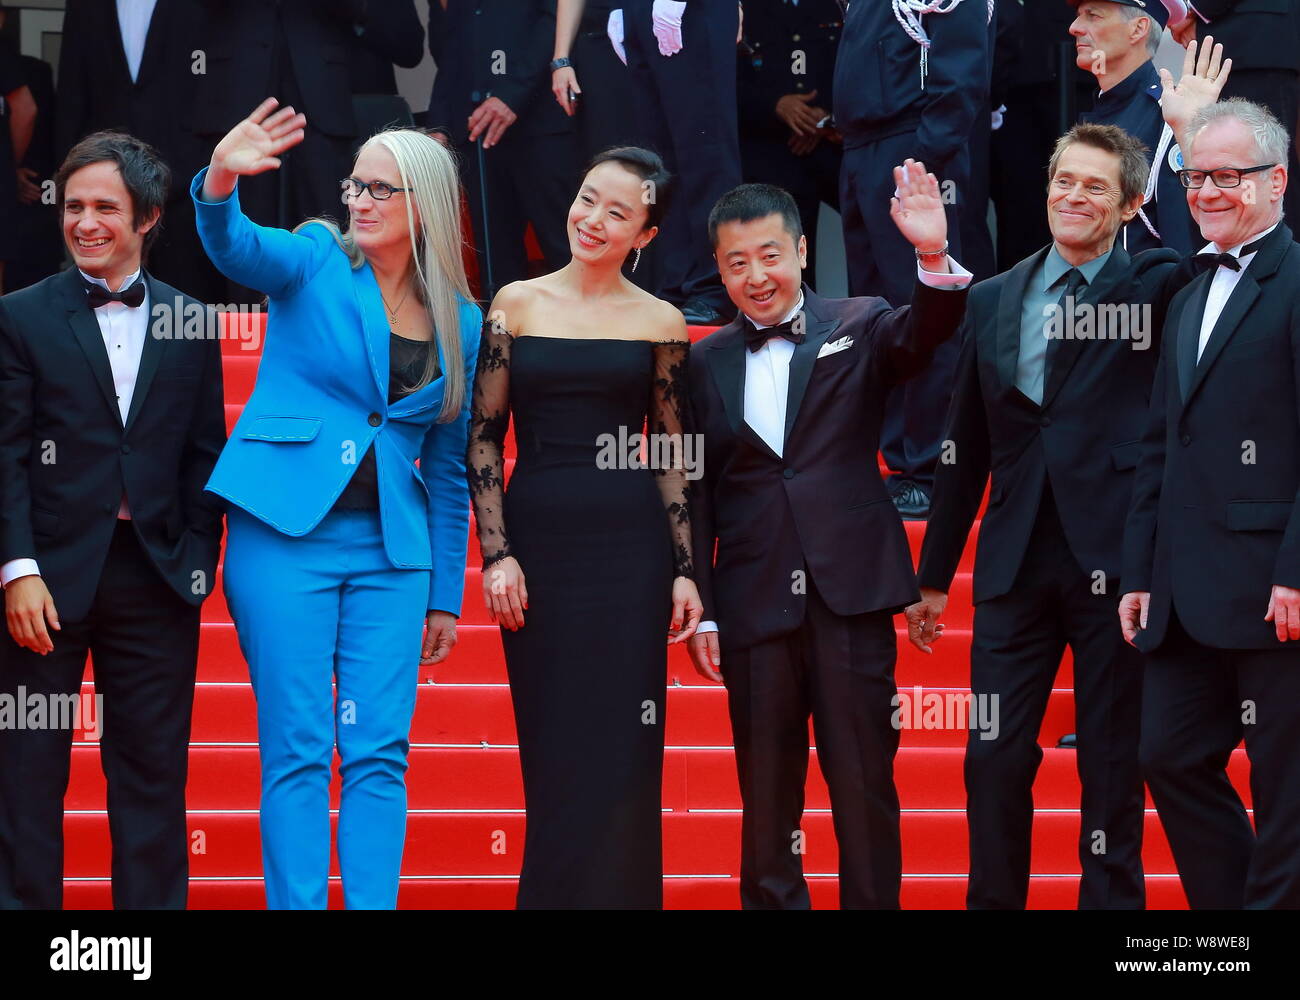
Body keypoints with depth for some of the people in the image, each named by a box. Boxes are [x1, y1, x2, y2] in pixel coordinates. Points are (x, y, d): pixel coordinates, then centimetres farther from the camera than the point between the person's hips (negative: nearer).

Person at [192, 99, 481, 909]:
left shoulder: (460, 322, 10)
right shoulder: (316, 262, 1)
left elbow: (448, 468, 15)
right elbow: (239, 250, -22)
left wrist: (446, 597, 15)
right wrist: (221, 184, -44)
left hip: (391, 548, 3)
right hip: (286, 530, -3)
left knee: (381, 754, 0)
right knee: (297, 751, -4)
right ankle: (296, 904, -1)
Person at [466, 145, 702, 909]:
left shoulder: (660, 323, 6)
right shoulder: (517, 305, 5)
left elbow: (673, 457, 8)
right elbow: (484, 439, 5)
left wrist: (686, 572, 3)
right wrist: (496, 554, -3)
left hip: (630, 545, 0)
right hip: (537, 537, 0)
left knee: (623, 749, -1)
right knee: (551, 750, 3)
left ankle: (616, 891, 7)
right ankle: (553, 891, 10)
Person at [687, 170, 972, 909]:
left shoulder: (858, 328, 5)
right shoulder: (705, 364, 10)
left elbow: (923, 334, -16)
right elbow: (695, 496, 10)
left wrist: (933, 256, -36)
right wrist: (699, 611, 3)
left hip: (850, 595, -2)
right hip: (754, 604, 2)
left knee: (865, 783, 0)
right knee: (766, 792, 8)